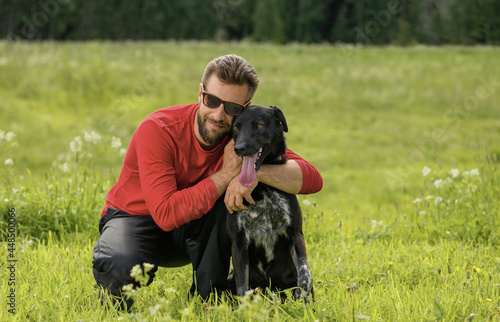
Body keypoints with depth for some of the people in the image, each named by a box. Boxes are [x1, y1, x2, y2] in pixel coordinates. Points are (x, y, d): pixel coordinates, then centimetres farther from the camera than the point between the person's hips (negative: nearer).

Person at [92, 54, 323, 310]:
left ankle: (207, 298, -12)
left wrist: (254, 171, -38)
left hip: (190, 231, 4)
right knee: (122, 268, -39)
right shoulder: (157, 131, -28)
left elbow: (312, 179, -22)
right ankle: (113, 301, 1)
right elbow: (166, 214, -36)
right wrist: (225, 174, -34)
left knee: (234, 194, -27)